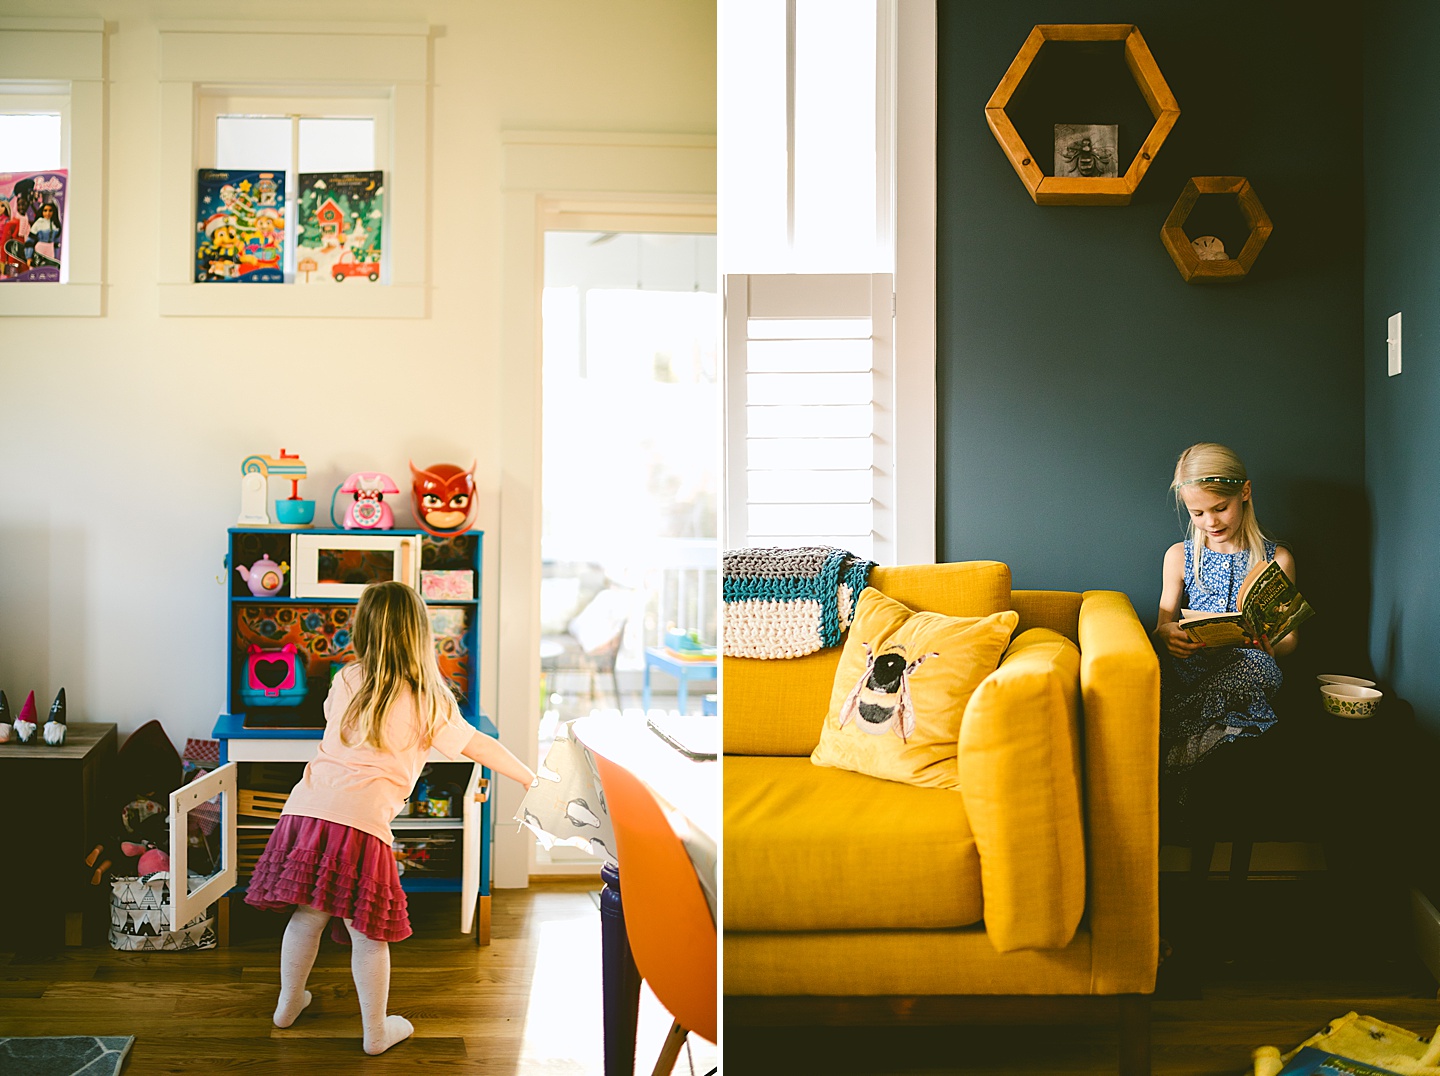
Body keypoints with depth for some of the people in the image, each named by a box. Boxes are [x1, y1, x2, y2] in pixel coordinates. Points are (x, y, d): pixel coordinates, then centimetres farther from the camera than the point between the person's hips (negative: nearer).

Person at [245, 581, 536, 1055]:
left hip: (309, 806, 4)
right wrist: (531, 777, 22)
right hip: (361, 821, -4)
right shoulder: (429, 700, 2)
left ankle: (288, 1003, 40)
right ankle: (376, 1031, 21)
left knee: (307, 915, 21)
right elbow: (479, 747, 9)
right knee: (367, 932, 8)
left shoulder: (346, 681, 11)